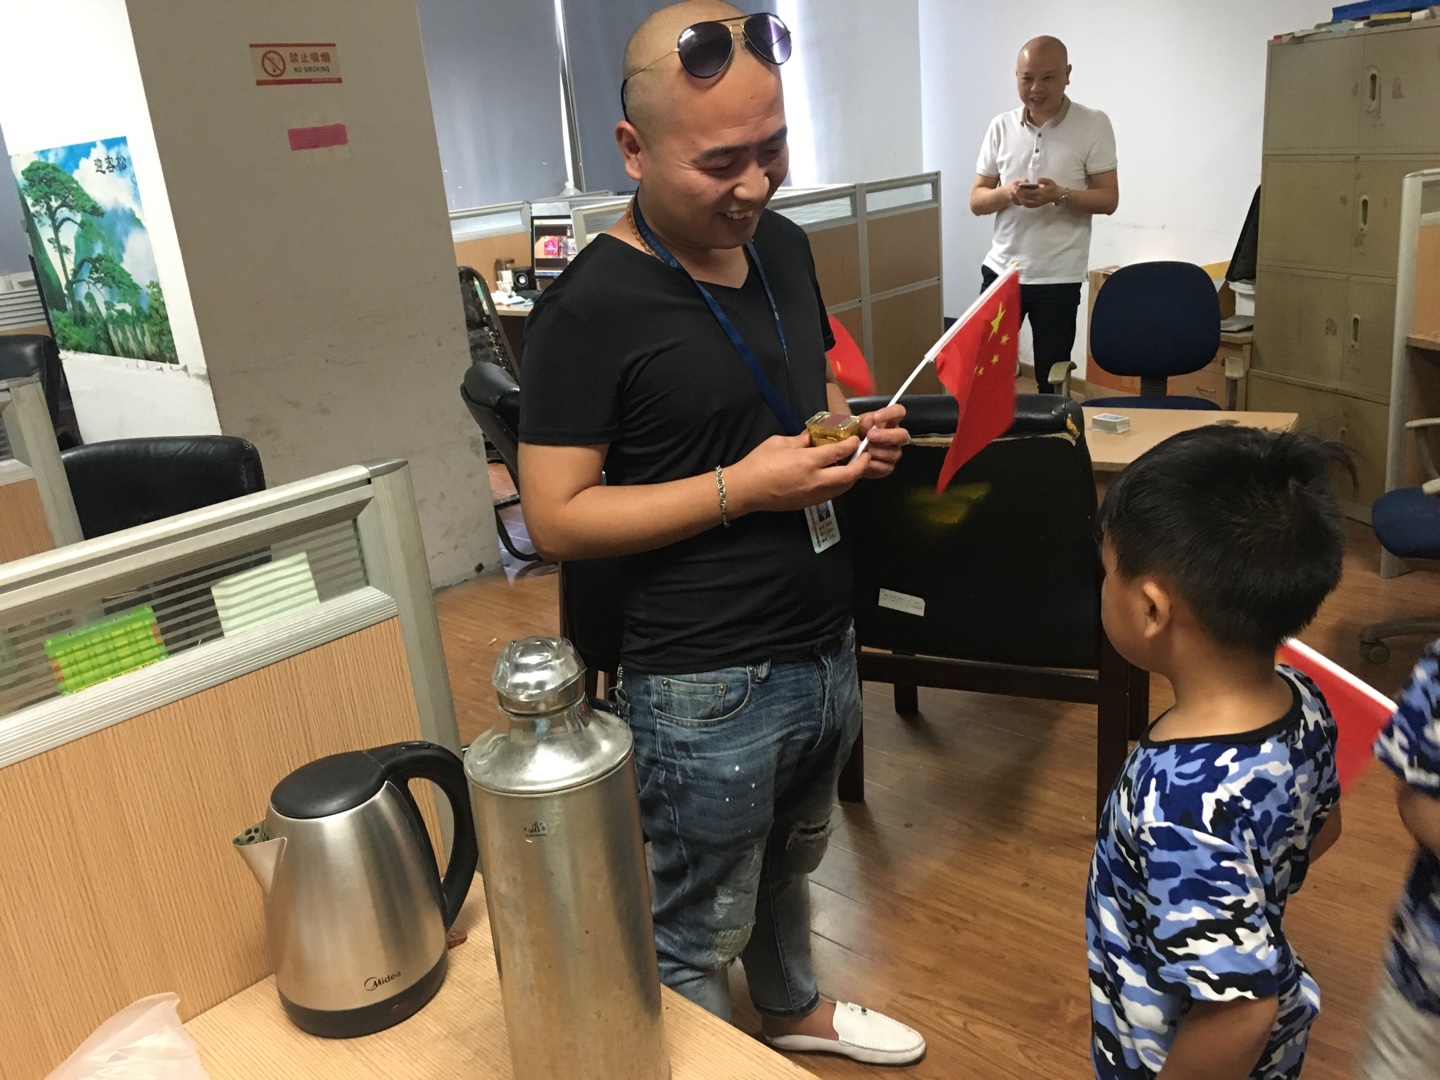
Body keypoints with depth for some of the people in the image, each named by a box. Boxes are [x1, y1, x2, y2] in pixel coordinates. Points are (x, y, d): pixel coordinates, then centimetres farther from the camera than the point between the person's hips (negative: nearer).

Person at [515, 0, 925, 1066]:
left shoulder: (783, 245, 4)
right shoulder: (591, 307, -19)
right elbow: (557, 517, -18)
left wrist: (857, 431, -3)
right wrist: (739, 489, -24)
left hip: (826, 648, 8)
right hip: (705, 688, -7)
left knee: (790, 866, 29)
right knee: (698, 938, 11)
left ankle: (795, 1008, 55)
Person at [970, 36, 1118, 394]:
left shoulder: (1093, 125, -5)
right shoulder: (1001, 127, 4)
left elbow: (1109, 199, -5)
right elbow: (976, 201, 6)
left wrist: (1061, 196, -23)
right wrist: (1006, 193, -17)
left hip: (1058, 277, -3)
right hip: (1001, 269, 3)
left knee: (1052, 381, 5)